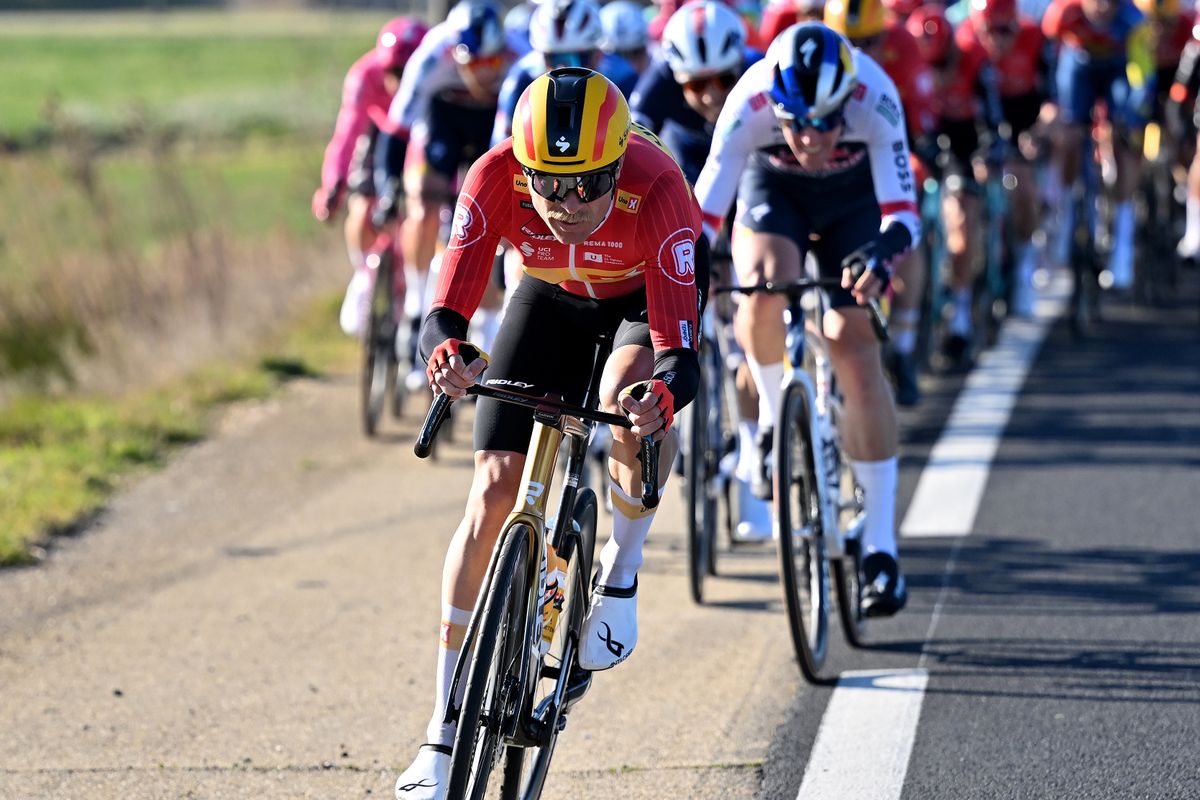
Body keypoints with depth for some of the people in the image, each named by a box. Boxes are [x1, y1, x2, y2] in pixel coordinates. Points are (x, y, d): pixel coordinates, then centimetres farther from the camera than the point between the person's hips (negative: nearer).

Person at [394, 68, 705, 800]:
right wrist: (446, 352, -62)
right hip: (552, 295, 2)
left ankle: (622, 572, -8)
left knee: (632, 389, -38)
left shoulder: (655, 187, -40)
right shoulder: (496, 177, -35)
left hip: (649, 291, -2)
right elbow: (445, 311, -39)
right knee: (495, 491, -9)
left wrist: (663, 397, -67)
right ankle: (445, 737, 1)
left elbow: (680, 352, -45)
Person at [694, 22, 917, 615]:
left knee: (855, 351, -14)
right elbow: (705, 206, -33)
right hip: (774, 191, 1)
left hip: (853, 199, 0)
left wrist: (880, 255, -57)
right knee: (762, 292, -33)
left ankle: (880, 546, -9)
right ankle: (774, 422, -3)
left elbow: (902, 210, -37)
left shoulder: (873, 98, -37)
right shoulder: (749, 103, -36)